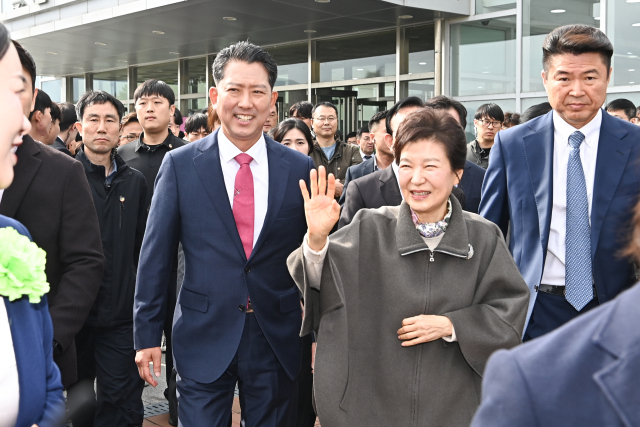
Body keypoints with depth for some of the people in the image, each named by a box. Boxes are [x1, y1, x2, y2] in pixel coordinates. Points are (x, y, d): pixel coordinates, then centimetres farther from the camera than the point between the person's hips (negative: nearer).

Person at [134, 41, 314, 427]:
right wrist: (147, 334, 0)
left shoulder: (300, 169, -1)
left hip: (278, 342, 2)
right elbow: (156, 256, -1)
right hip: (204, 339, -1)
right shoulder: (180, 165, -3)